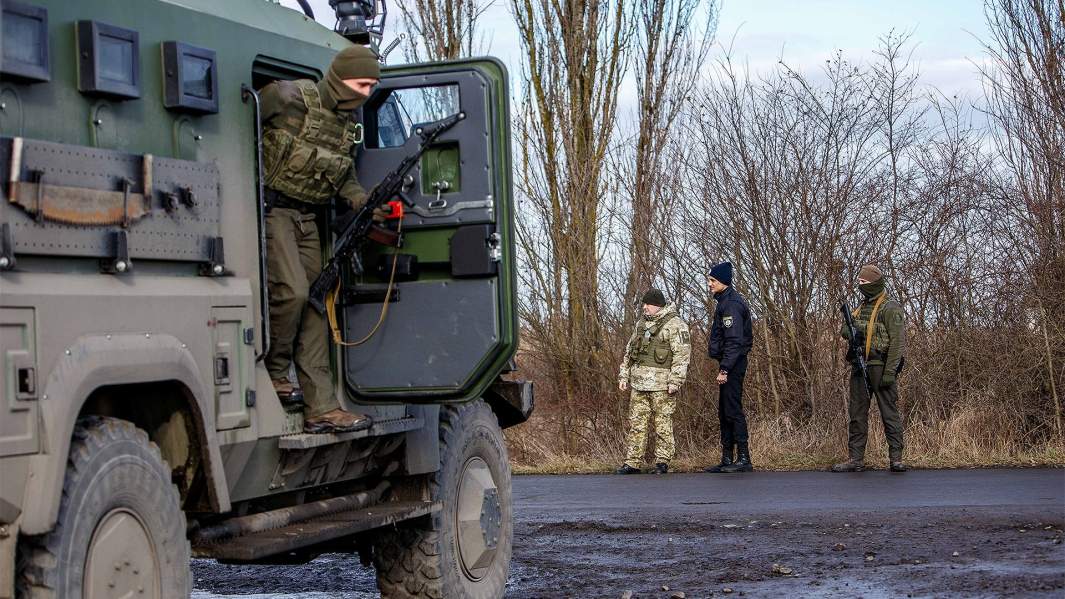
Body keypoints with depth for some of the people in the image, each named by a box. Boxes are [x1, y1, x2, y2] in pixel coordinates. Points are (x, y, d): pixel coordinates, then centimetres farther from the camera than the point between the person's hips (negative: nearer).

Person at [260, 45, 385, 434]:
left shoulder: (348, 124, 10)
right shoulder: (289, 98, -13)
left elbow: (345, 181, 14)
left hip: (307, 218, 8)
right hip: (273, 209, -8)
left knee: (314, 306, 3)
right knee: (292, 291, -22)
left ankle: (322, 409, 3)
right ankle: (272, 373, 2)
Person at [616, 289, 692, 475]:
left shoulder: (675, 325, -6)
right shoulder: (641, 324, 17)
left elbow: (682, 355, -12)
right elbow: (629, 351, 23)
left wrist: (675, 381, -18)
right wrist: (624, 375, 17)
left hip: (661, 383, -7)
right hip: (638, 382, 7)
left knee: (663, 423, -1)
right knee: (636, 422, 5)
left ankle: (662, 462, 6)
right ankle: (633, 462, 7)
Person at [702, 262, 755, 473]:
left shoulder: (731, 304, -15)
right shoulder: (724, 301, 17)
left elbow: (734, 341, -21)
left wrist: (724, 369, -23)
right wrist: (723, 367, 15)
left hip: (732, 365, -11)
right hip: (729, 365, 11)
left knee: (733, 410, -10)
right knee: (724, 413, 12)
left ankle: (744, 459, -8)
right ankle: (727, 459, 17)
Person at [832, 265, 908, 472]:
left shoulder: (890, 308, -7)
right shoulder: (861, 307, 18)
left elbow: (897, 342, -14)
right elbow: (844, 329, 19)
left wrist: (890, 372, -20)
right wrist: (850, 331, -7)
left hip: (880, 367, -8)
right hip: (860, 367, 8)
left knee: (889, 413, -4)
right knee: (857, 414, 7)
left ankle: (896, 459, -1)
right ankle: (856, 459, 10)